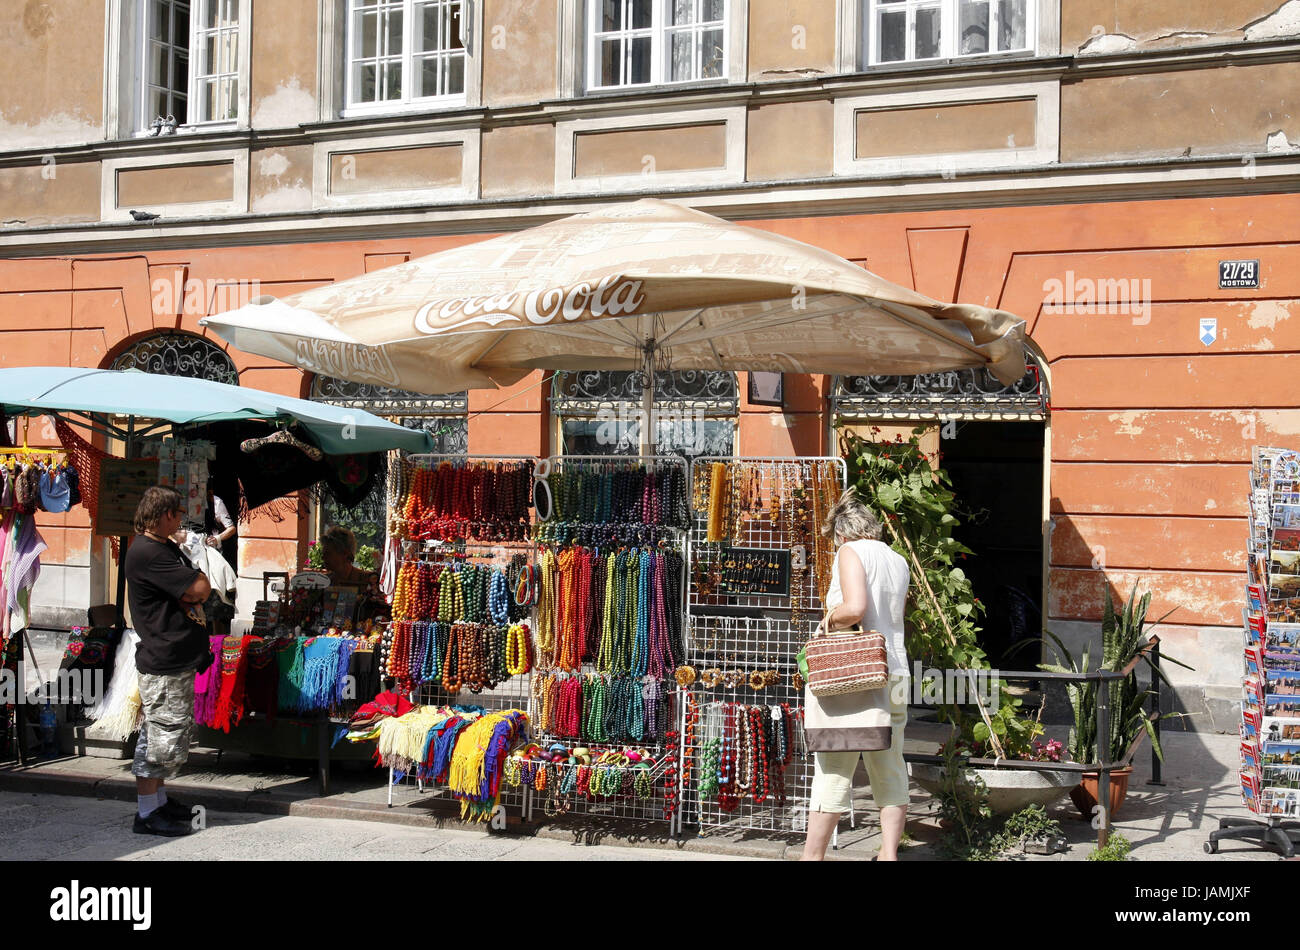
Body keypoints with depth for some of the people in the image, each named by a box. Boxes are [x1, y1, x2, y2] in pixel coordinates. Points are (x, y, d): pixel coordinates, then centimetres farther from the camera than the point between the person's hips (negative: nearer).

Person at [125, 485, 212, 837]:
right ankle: (146, 813, 3)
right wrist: (195, 582, 0)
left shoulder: (167, 548, 16)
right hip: (163, 663, -11)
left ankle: (159, 800, 28)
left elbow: (200, 589, 17)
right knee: (162, 736, -5)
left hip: (180, 659, 11)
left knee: (167, 733, 17)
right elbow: (200, 589, -21)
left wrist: (189, 595, -2)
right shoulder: (146, 553, -18)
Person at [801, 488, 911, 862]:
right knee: (889, 770, 11)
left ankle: (812, 855, 5)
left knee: (833, 770, -1)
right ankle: (889, 853, 11)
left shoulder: (851, 551, -4)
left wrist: (830, 618, -1)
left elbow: (854, 609, -19)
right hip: (896, 675, 6)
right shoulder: (899, 563, 16)